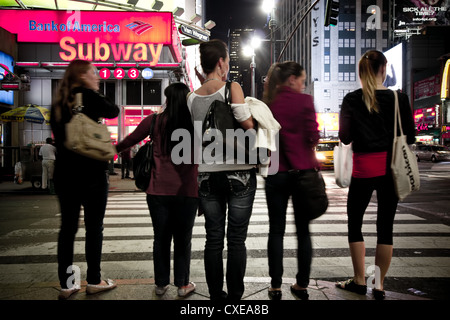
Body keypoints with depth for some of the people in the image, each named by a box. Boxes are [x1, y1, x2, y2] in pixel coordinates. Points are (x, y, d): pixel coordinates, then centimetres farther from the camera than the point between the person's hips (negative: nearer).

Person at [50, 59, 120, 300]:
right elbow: (113, 111, 4)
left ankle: (66, 284, 13)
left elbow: (58, 134, 15)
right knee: (94, 227, 5)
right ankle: (93, 281, 13)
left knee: (67, 227, 9)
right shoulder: (89, 97, -8)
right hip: (91, 173, -6)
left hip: (64, 174, 6)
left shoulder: (59, 102, 11)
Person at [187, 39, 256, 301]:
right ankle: (235, 296, 14)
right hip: (239, 172, -4)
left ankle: (216, 295, 21)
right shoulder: (232, 88, -8)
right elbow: (248, 124, -16)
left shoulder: (193, 97, 6)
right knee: (236, 238, 5)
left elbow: (192, 138, 9)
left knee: (213, 238, 11)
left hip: (208, 174, 4)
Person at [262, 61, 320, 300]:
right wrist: (312, 157, 9)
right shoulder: (304, 101, -6)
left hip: (275, 172, 2)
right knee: (303, 230, 10)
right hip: (302, 171, -2)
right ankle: (302, 285, 19)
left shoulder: (268, 103, 2)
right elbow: (313, 136, -9)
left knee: (276, 230, 9)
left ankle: (275, 286, 14)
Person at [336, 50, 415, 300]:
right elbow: (410, 136, 0)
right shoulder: (398, 98, -2)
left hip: (363, 169, -1)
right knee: (385, 226, 9)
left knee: (354, 223, 12)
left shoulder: (352, 100, -5)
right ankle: (379, 285, 16)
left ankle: (360, 281, 17)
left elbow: (344, 137, -5)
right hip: (390, 168, 2)